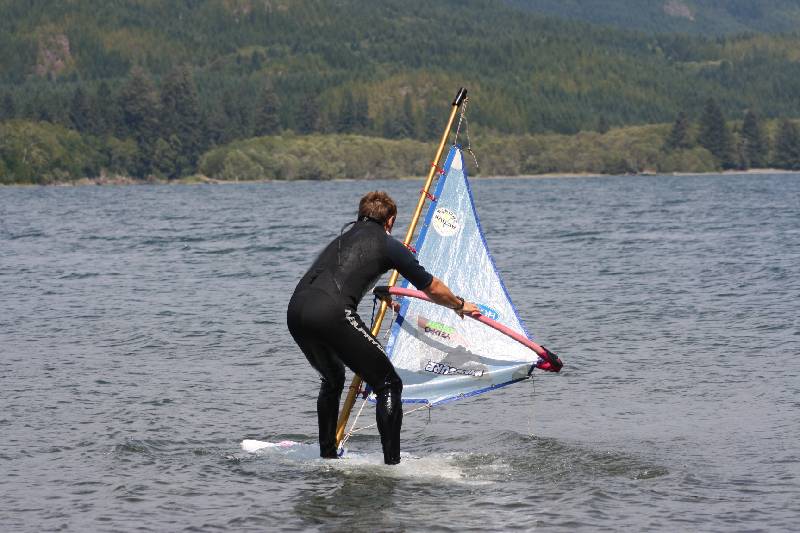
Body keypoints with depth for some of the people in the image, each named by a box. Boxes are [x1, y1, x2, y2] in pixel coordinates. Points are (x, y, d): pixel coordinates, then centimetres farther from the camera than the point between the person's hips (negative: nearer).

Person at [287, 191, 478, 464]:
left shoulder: (343, 237, 32)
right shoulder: (388, 244, 14)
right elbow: (432, 288, 23)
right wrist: (460, 305, 43)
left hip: (295, 310, 7)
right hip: (330, 312, -7)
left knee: (332, 379, 32)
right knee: (388, 384, 2)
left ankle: (327, 457, 31)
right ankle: (392, 464, -7)